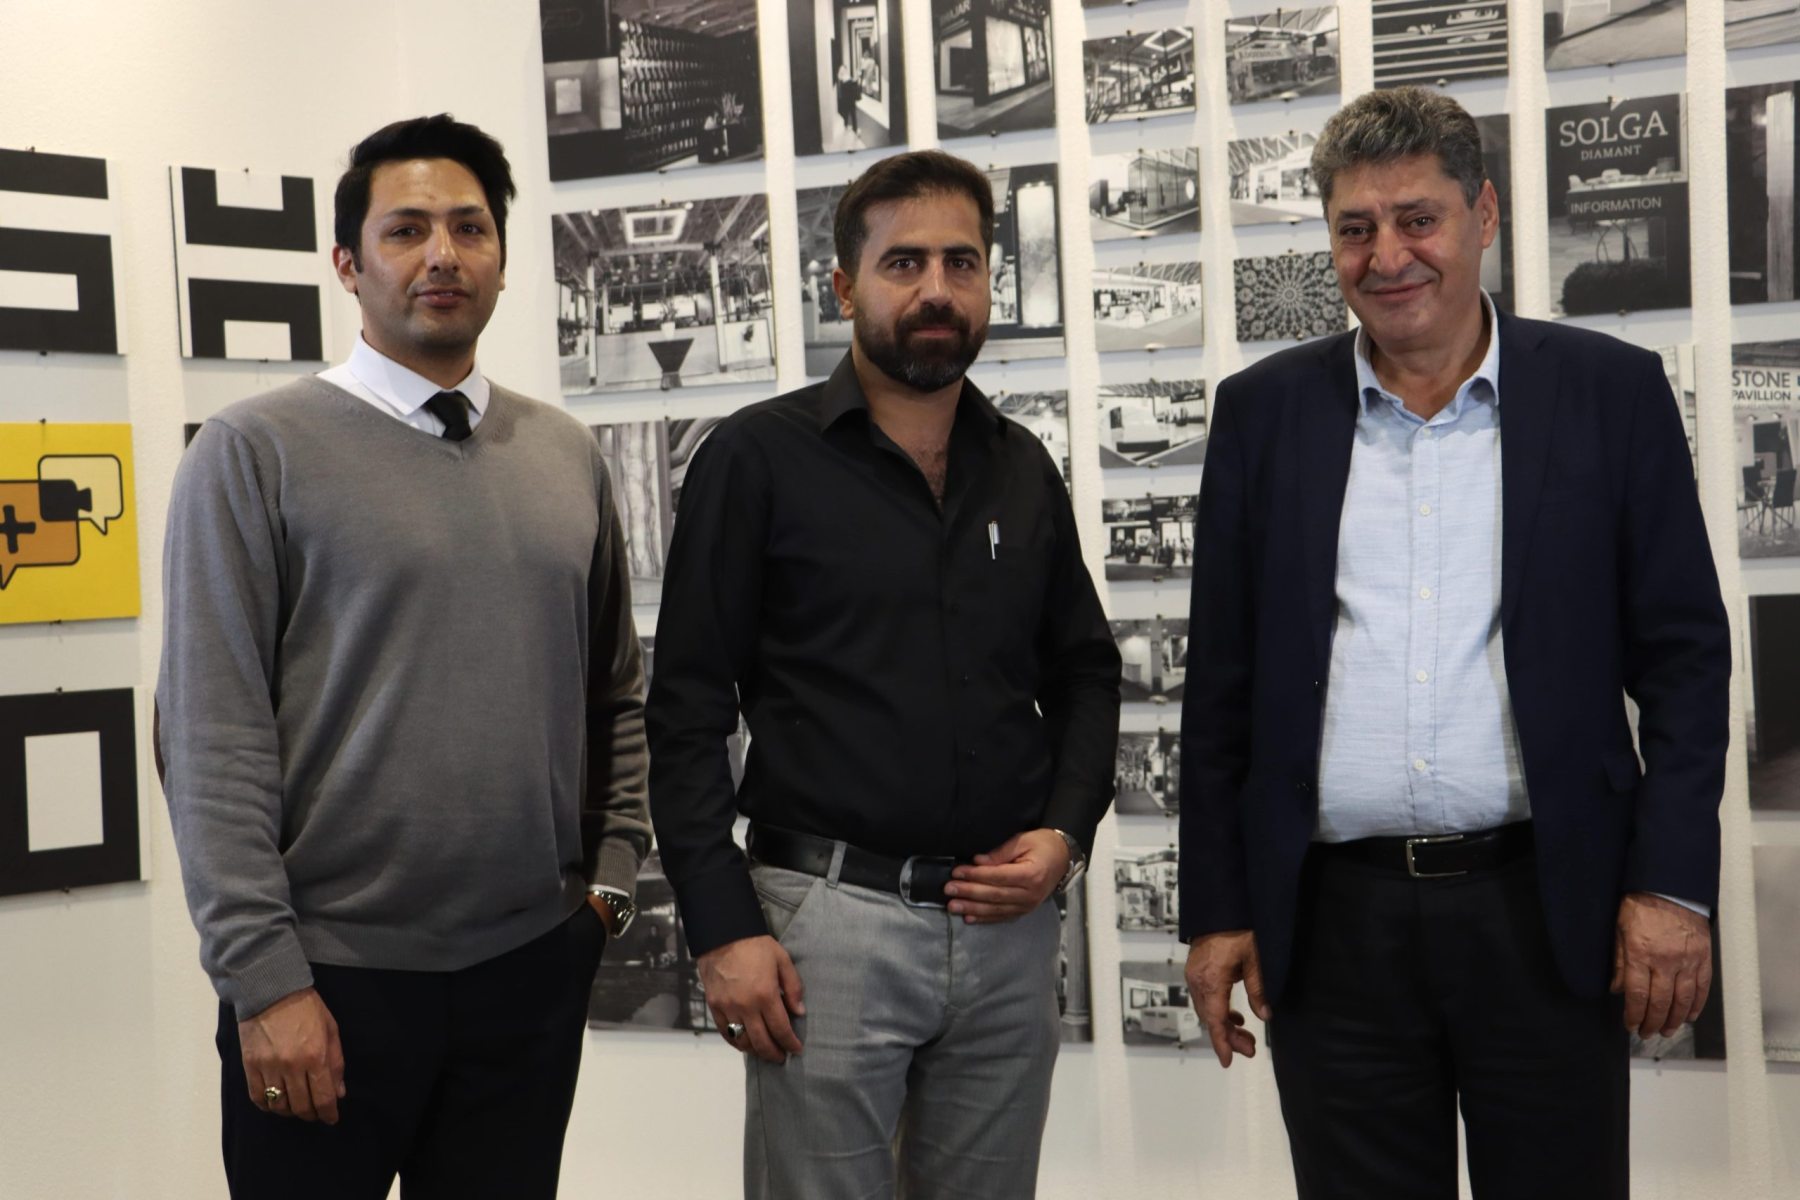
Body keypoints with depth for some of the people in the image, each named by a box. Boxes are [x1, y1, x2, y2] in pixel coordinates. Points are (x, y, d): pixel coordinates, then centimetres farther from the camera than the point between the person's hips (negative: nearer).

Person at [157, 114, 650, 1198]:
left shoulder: (568, 454, 9)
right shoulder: (256, 453, -5)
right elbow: (211, 736, -10)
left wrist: (613, 872, 6)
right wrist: (264, 976, -13)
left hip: (536, 965, 4)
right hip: (329, 980, -4)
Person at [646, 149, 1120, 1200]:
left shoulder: (1024, 470, 10)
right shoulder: (758, 458, -4)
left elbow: (1086, 672, 17)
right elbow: (691, 708, -5)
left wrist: (1067, 832, 1)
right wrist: (723, 928, -10)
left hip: (1008, 919, 4)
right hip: (828, 915, -4)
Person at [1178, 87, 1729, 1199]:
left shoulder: (1612, 391, 2)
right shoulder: (1264, 409, 6)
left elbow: (1684, 655, 2)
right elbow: (1222, 681, 6)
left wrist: (1674, 885, -6)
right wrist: (1218, 911, 4)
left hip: (1547, 910, -1)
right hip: (1332, 925, 1)